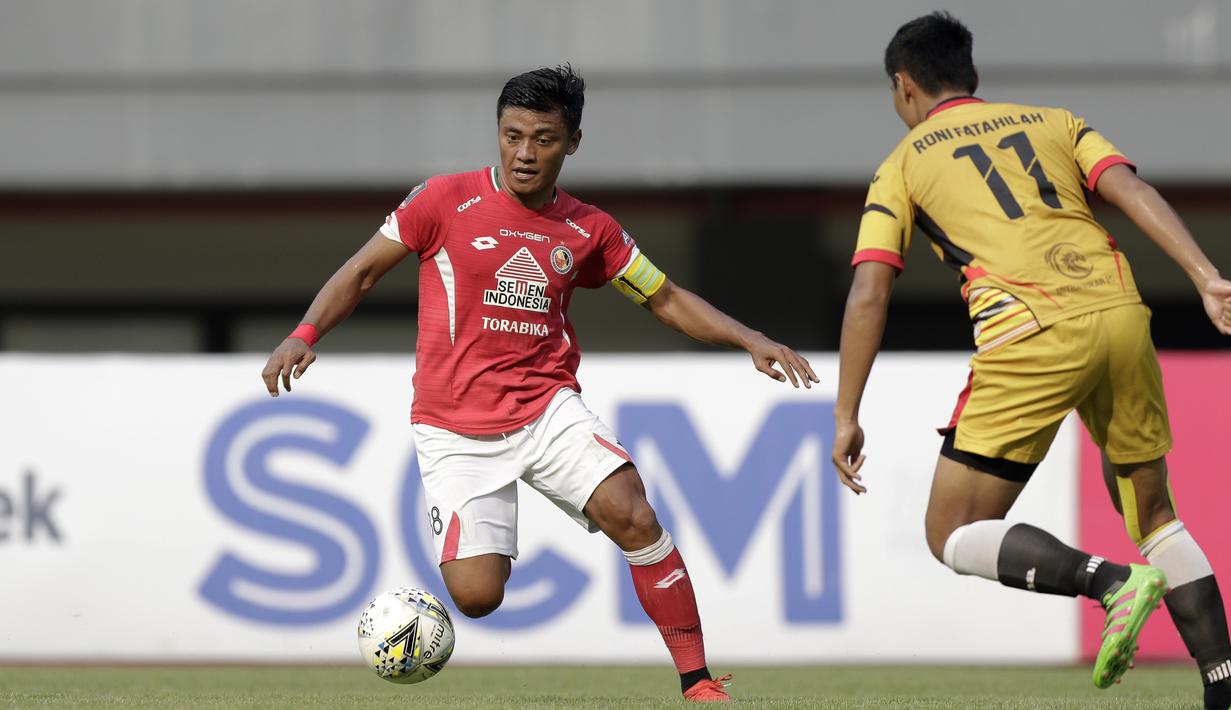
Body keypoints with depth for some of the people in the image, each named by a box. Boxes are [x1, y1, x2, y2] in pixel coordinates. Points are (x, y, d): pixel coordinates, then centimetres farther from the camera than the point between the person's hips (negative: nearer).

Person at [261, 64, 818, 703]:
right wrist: (305, 335, -11)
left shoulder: (589, 231, 6)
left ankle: (698, 683, -18)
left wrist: (750, 340, 1)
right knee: (476, 597, -17)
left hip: (547, 409, 2)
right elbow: (361, 272, 4)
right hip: (455, 429, -2)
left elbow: (668, 301, 14)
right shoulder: (447, 200, -3)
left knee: (632, 515, -24)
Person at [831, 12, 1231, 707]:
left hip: (1033, 336, -4)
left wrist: (846, 417, 8)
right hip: (1120, 311, 4)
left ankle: (1113, 581, -17)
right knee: (1153, 511, 20)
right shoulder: (1055, 122, 24)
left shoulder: (903, 164, 16)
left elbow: (869, 293, 6)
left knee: (955, 535, 5)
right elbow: (1133, 190, 6)